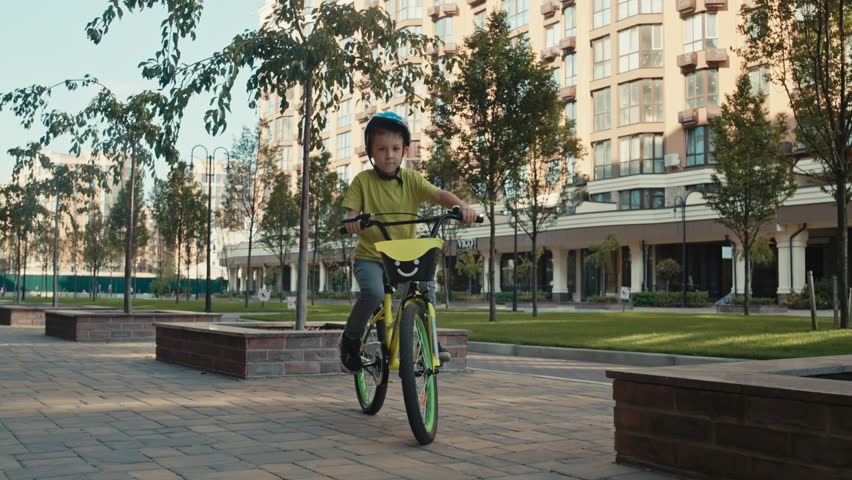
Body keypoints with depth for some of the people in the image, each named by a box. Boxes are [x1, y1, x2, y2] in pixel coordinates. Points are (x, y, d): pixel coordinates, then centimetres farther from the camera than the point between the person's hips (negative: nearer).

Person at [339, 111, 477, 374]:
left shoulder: (411, 179, 1)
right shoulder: (363, 180, -3)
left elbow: (438, 194, -12)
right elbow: (351, 210, -9)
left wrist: (462, 206, -31)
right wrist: (352, 220, -34)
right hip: (370, 256, -3)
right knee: (373, 293, -30)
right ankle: (350, 339, -4)